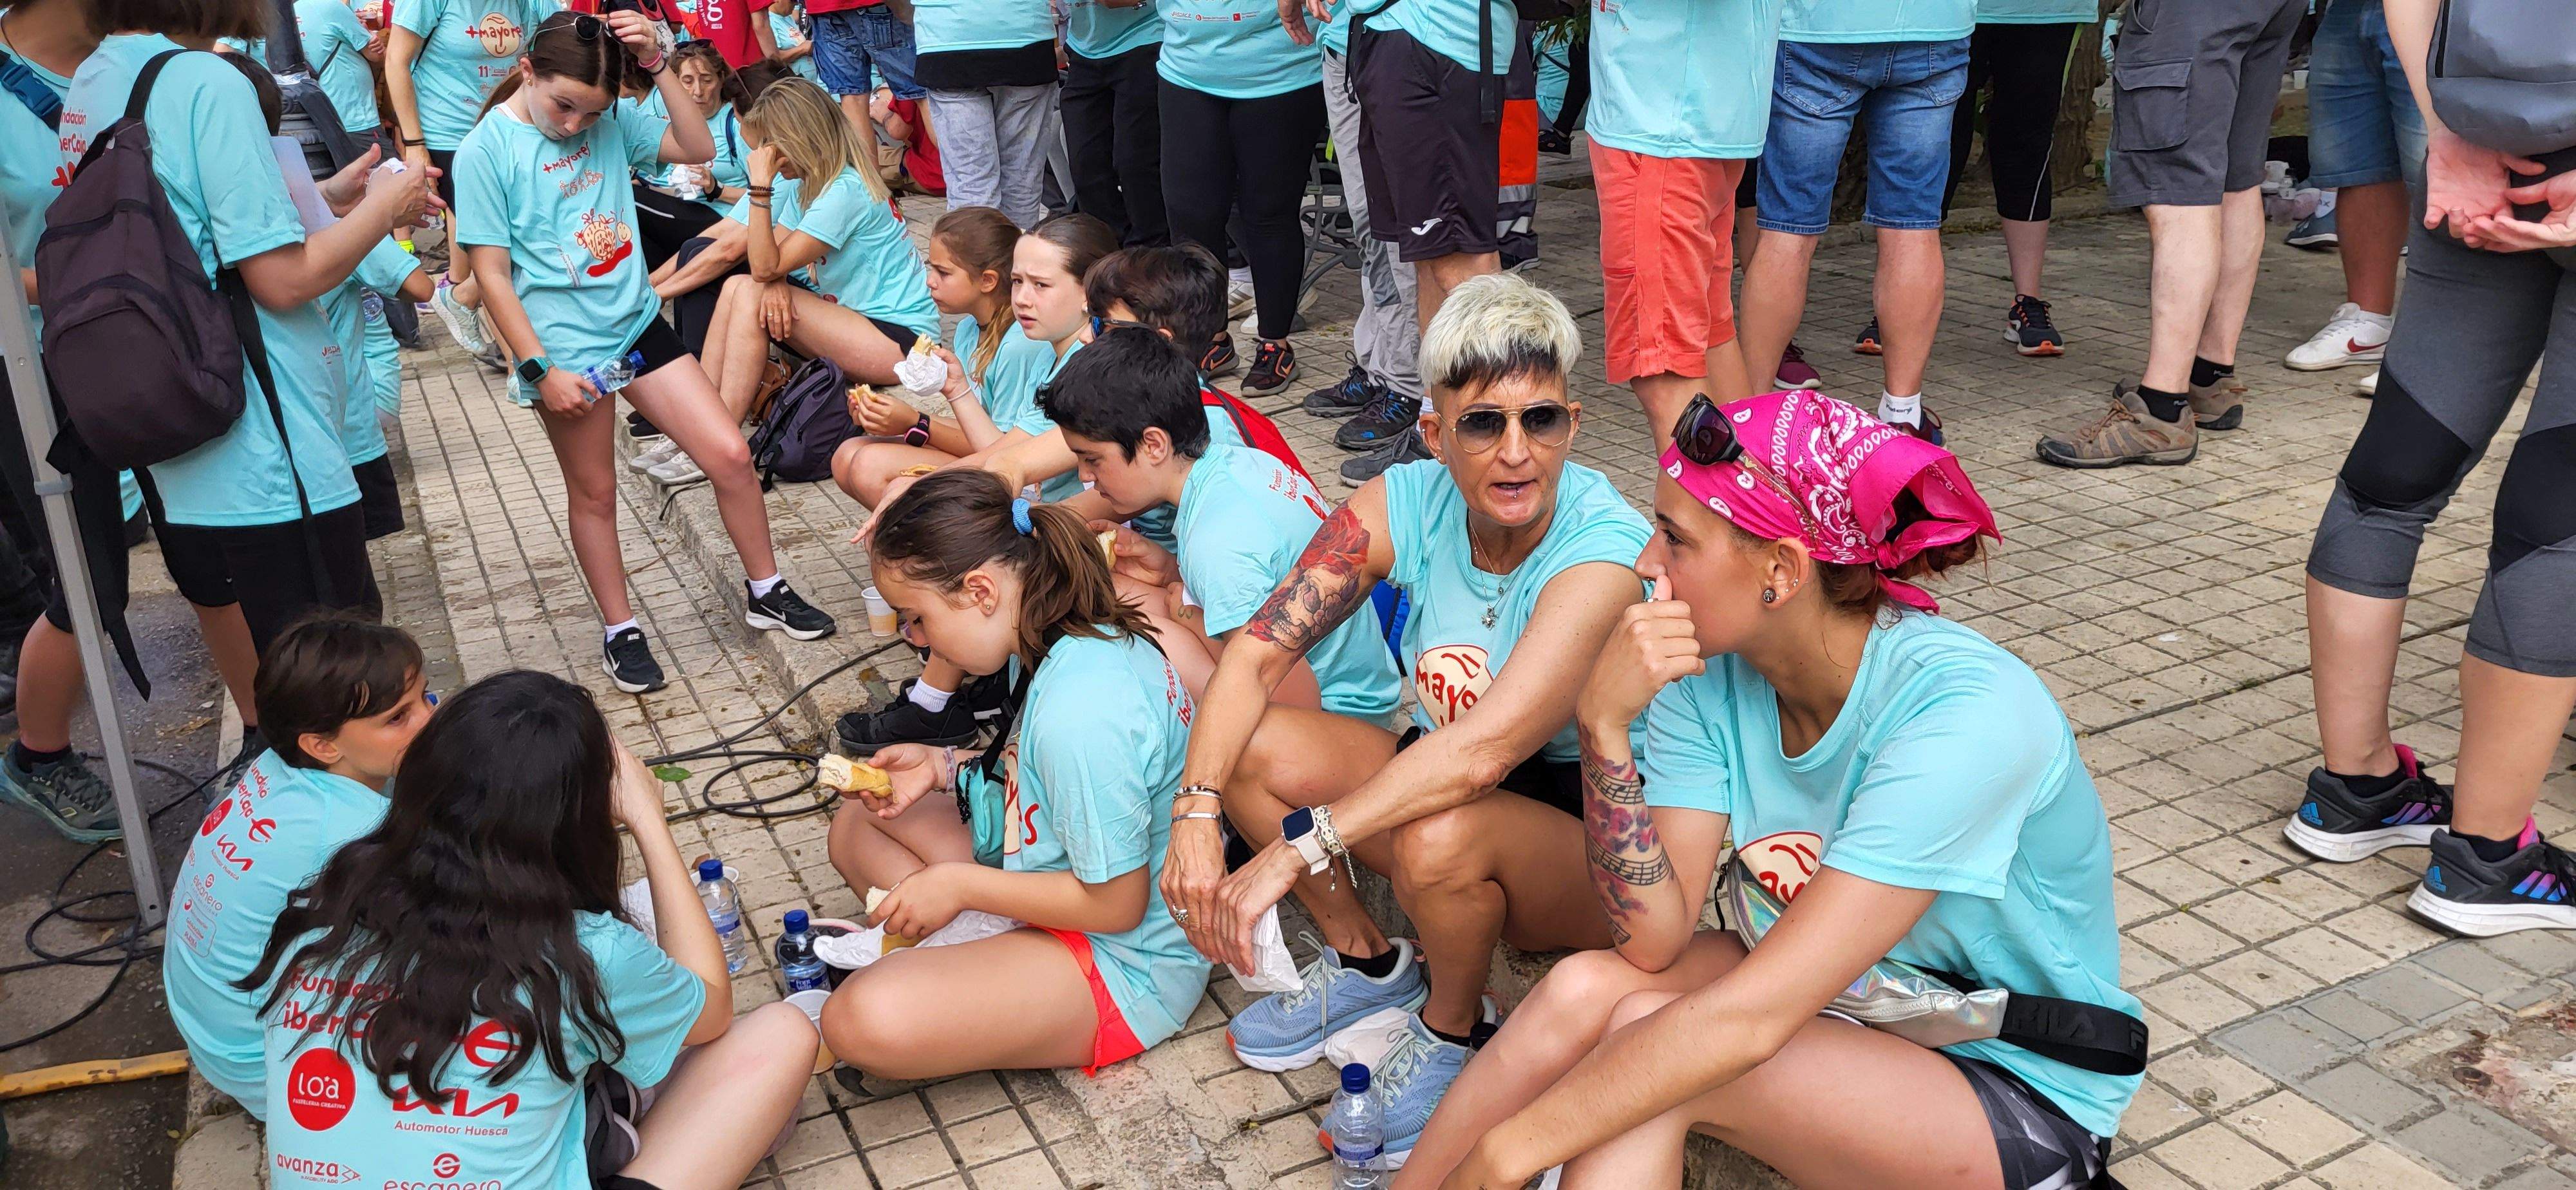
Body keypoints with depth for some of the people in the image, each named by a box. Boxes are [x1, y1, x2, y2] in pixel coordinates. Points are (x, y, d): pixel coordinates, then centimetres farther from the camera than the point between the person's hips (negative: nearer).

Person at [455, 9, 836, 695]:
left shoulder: (609, 122, 0)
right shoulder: (485, 151, -12)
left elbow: (698, 149, -1)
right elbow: (492, 273, -11)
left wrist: (657, 66, -12)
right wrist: (541, 369, -14)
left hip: (638, 324, 4)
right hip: (565, 349, -4)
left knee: (731, 456, 2)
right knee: (594, 493, 11)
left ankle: (766, 593, 21)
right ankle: (620, 631, 29)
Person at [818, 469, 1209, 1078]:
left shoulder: (1080, 711, -32)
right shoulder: (1082, 637, -2)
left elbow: (1116, 903, -24)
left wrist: (958, 884, -14)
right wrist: (945, 768, 2)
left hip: (1126, 966, -10)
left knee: (864, 1021, -31)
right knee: (856, 823, 15)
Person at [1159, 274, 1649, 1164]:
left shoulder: (1605, 548, -29)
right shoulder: (1406, 505, -12)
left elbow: (1483, 751, -38)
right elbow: (1256, 655, -14)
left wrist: (1293, 854, -38)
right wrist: (1196, 811, -28)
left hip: (1589, 834, -5)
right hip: (1440, 778, 5)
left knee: (1438, 838, -36)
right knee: (1251, 748, -15)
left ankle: (1451, 1029, -3)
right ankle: (1367, 964, 8)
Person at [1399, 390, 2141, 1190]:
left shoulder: (1964, 712, -30)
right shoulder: (1704, 671, -11)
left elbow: (1751, 1019, -33)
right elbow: (1654, 941, -17)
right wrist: (1603, 725, -30)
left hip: (2019, 1094, -5)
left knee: (1648, 1043, -27)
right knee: (1587, 987, -20)